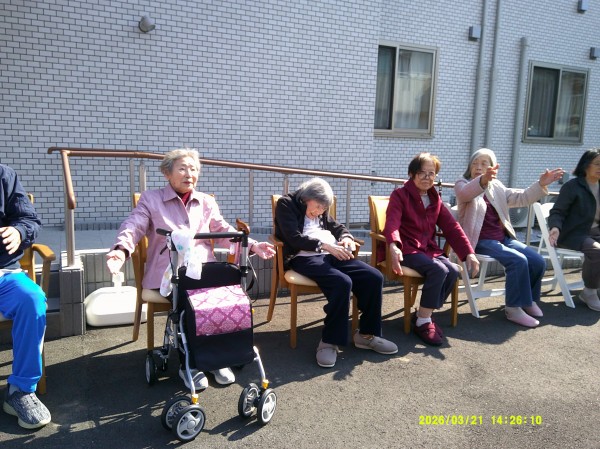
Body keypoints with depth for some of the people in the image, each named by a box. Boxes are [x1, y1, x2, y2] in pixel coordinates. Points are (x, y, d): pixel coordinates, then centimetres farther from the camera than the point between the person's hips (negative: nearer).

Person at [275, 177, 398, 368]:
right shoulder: (286, 204, 1)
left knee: (374, 278, -13)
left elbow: (337, 226, 26)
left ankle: (366, 334, 0)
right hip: (304, 257, -7)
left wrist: (346, 238, 2)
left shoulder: (321, 211, 22)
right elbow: (294, 238, -11)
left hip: (331, 254, 7)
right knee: (342, 282, -34)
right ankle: (329, 342, -22)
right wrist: (325, 245, -19)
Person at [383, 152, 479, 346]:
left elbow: (452, 227, 10)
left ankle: (423, 315, -5)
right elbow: (392, 224, -20)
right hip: (407, 250, -6)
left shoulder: (435, 199, 15)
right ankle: (423, 322, -15)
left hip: (429, 249, 6)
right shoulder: (400, 195, -4)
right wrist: (393, 247, -40)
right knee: (438, 270, -29)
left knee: (453, 271, -21)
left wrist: (469, 253, -2)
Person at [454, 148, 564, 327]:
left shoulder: (497, 188, 17)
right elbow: (465, 193, -26)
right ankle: (514, 308, -12)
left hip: (503, 238, 6)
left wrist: (541, 184, -8)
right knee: (518, 260, -26)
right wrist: (483, 180, -48)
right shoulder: (463, 185, -1)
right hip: (480, 241, -6)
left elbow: (522, 197, 11)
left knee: (538, 261, -9)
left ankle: (529, 299, 16)